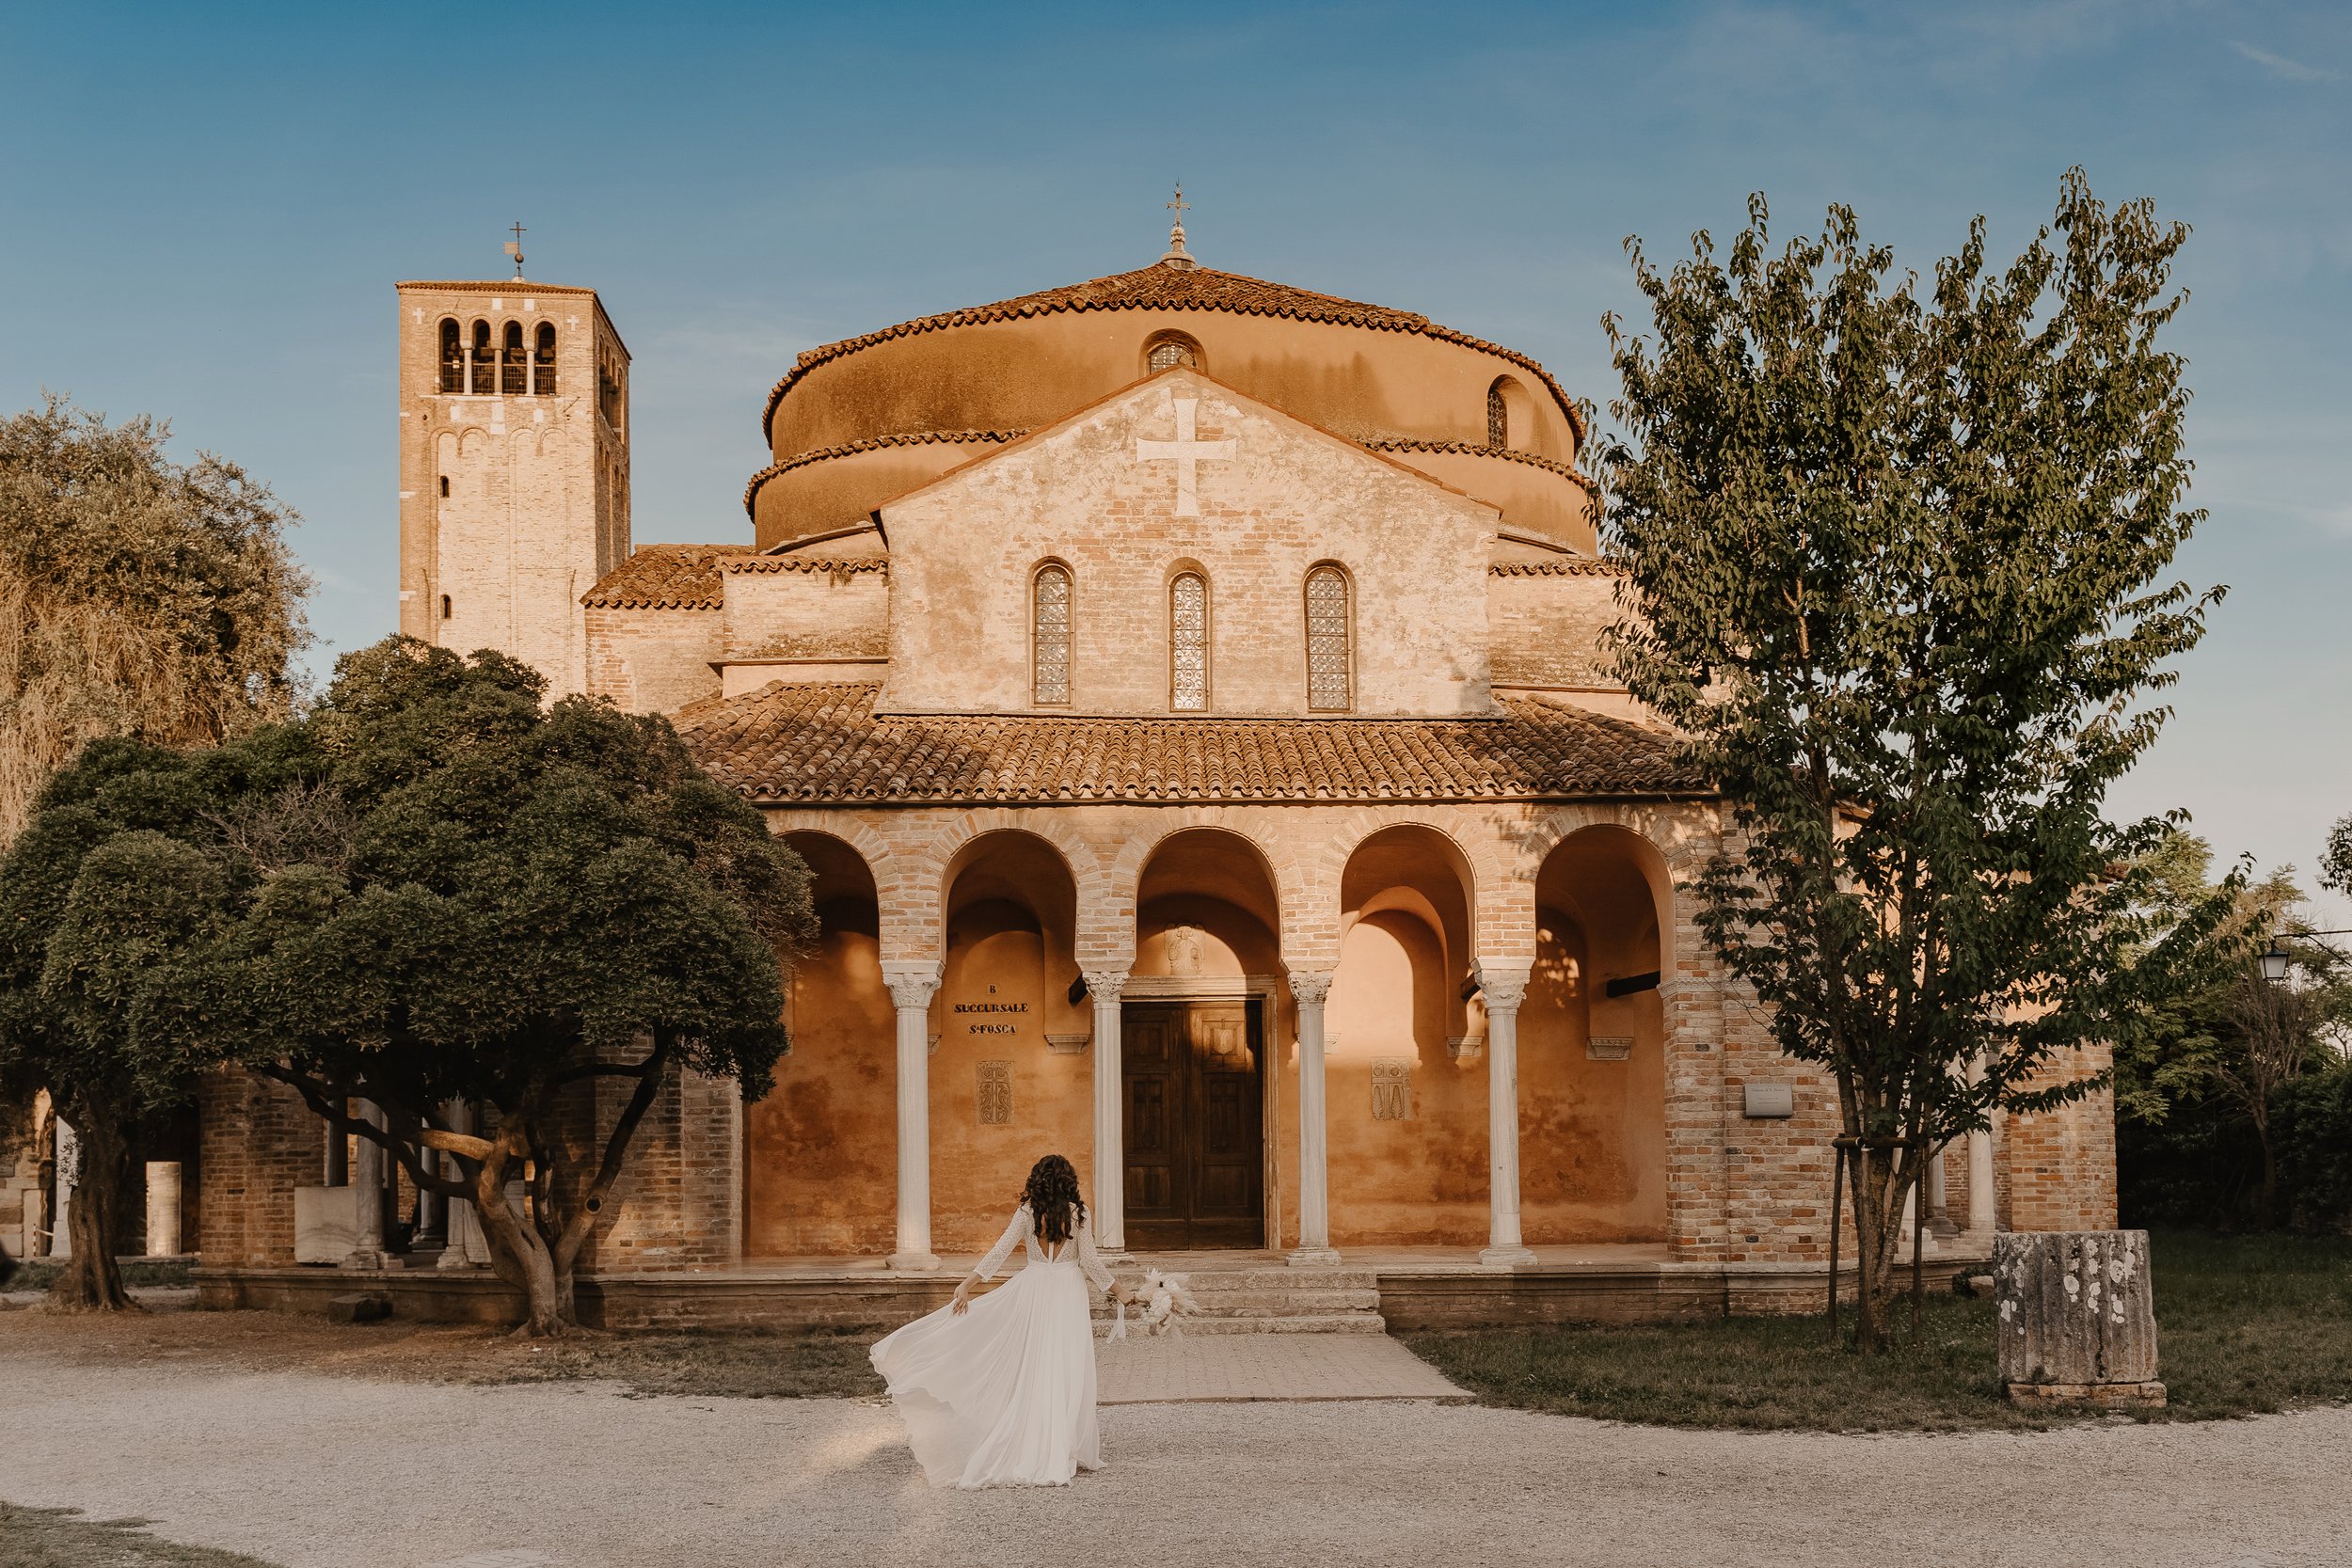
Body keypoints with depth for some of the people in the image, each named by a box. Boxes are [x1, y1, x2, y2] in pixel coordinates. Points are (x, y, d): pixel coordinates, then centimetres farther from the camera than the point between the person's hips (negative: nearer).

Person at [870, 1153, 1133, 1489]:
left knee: (1030, 1373, 8)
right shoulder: (1078, 1212, -6)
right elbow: (1089, 1261, -4)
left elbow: (1000, 1251, -6)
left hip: (1033, 1291, 2)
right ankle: (1059, 1453, 4)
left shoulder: (1027, 1212, -2)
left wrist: (967, 1283, -4)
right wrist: (1116, 1288, 9)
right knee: (1065, 1373, 2)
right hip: (1069, 1295, -2)